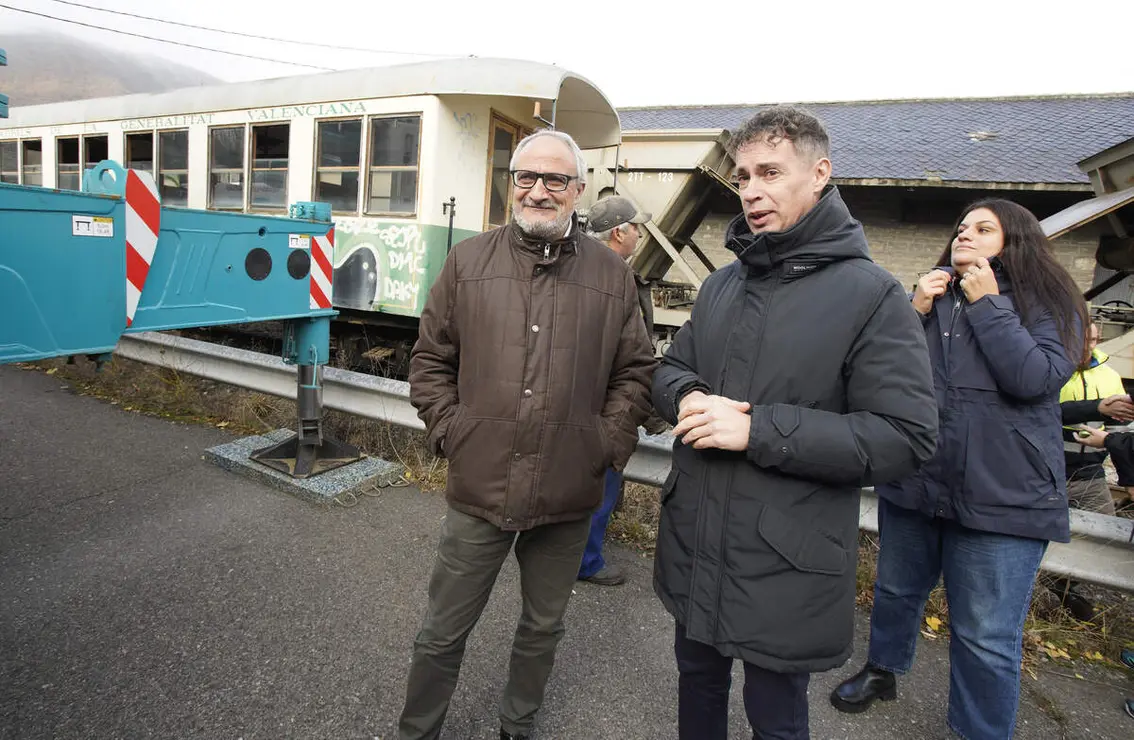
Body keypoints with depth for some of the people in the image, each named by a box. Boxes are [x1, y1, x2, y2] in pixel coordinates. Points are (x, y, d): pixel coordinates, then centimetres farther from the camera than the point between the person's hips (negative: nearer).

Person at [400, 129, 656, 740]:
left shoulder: (612, 274, 1)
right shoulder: (467, 261, 1)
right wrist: (449, 431, -3)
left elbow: (635, 371, 6)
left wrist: (610, 442, -4)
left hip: (568, 497, 1)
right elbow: (430, 360, 6)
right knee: (442, 634, 16)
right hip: (479, 486, 0)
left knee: (543, 627, 22)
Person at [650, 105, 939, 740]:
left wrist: (757, 429, -26)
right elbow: (671, 370, 13)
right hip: (694, 546, 6)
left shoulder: (872, 295, -13)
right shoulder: (722, 284, 7)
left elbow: (905, 438, -19)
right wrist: (687, 398, -12)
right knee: (698, 686, 27)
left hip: (786, 570, -5)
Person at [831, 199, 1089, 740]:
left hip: (1002, 496, -4)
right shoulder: (931, 297, 10)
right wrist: (915, 311, -9)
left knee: (986, 638, 3)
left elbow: (1035, 379, -19)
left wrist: (985, 303, -14)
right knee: (896, 592, 21)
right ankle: (882, 671, 44)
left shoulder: (1049, 305, -1)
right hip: (912, 482, 4)